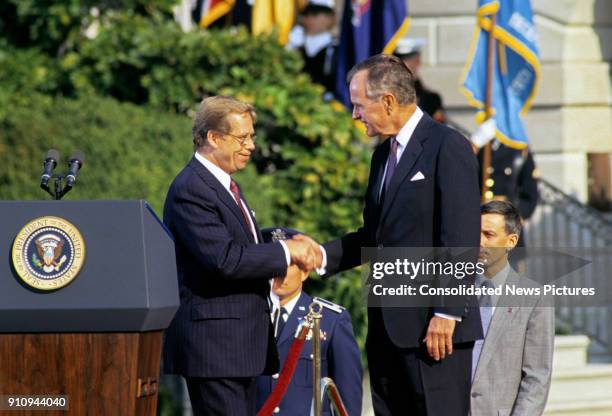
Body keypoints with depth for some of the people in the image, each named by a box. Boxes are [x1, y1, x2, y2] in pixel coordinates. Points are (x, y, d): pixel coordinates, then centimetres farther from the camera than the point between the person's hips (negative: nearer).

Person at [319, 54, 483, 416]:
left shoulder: (448, 147, -10)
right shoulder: (384, 155, 19)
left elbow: (462, 239, -15)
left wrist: (446, 314, -20)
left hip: (433, 323, -9)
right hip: (389, 325, 9)